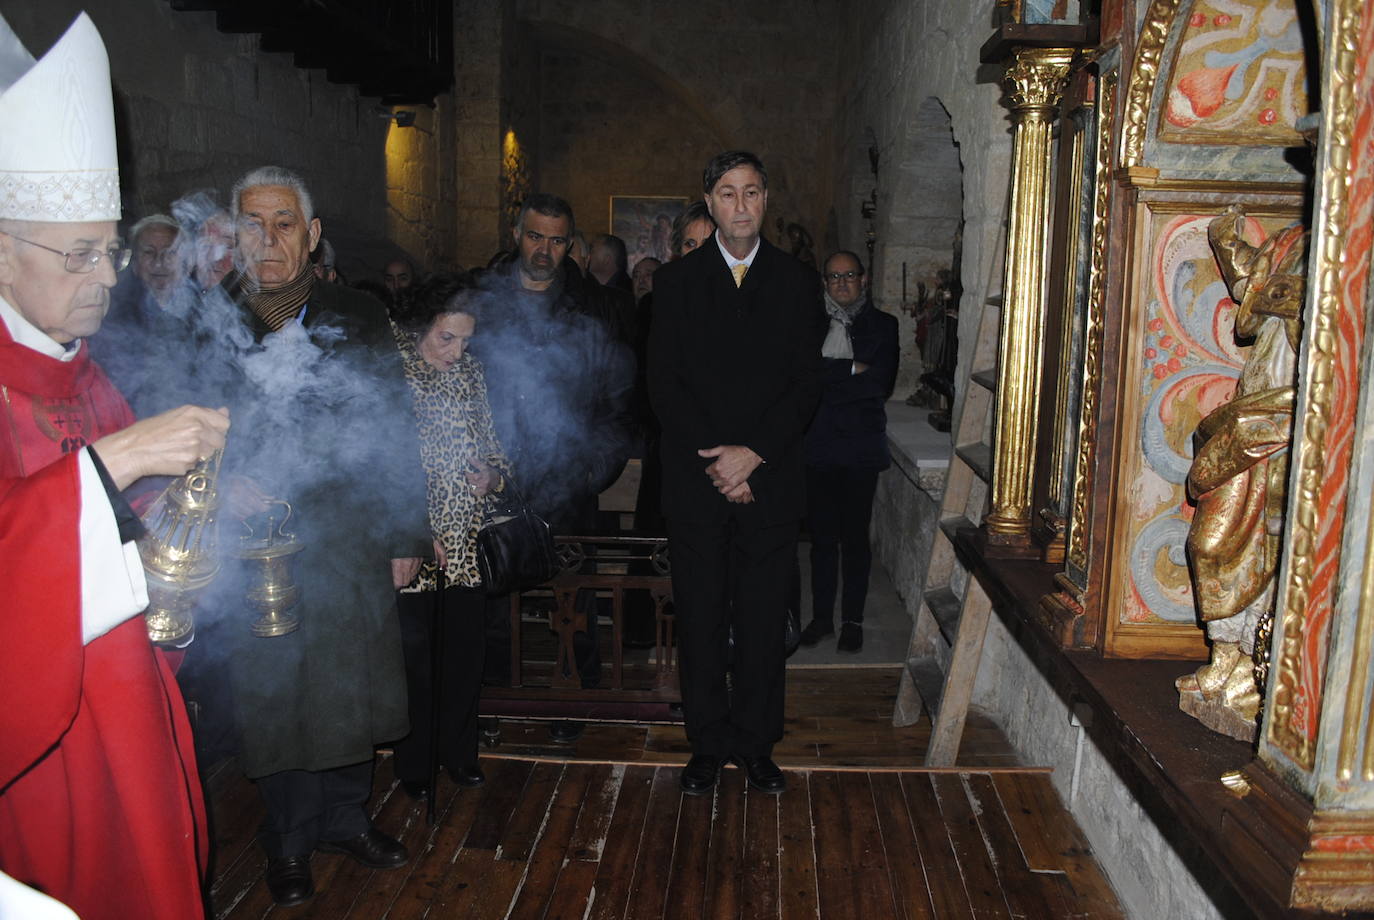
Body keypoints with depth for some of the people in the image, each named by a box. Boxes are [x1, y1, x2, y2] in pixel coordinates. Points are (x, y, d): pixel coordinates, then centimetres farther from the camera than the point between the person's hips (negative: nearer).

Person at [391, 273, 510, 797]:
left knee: (466, 646, 10)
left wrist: (492, 474, -2)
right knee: (413, 649, 4)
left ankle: (459, 750, 29)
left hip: (466, 537, 4)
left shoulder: (469, 370, 8)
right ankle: (414, 762, 23)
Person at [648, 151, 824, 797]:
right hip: (695, 482, 0)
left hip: (769, 482, 0)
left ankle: (756, 744, 22)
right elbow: (664, 384, -1)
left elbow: (806, 384, 0)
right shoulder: (675, 281, 6)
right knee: (700, 620, 6)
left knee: (763, 622, 7)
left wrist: (753, 453, -12)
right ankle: (708, 744, 21)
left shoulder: (796, 283, 7)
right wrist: (716, 461, -11)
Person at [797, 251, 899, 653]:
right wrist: (852, 370, -13)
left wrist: (827, 377, -8)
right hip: (819, 445, 1)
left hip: (862, 446, -1)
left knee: (855, 537, 4)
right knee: (822, 536, 8)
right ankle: (821, 616, 21)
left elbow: (881, 384, -8)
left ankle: (852, 620, 17)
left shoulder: (883, 325, 4)